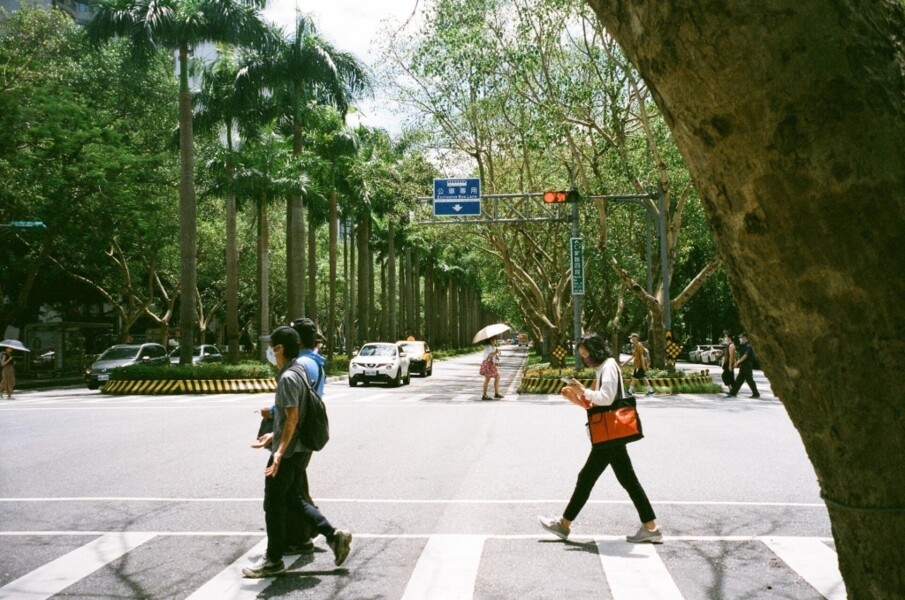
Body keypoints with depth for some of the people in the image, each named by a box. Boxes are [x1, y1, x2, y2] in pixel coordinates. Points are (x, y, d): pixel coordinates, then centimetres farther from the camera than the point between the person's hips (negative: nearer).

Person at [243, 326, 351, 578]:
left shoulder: (288, 378, -19)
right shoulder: (298, 371, 11)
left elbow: (292, 418, -23)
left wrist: (280, 451, -26)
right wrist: (274, 436, 23)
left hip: (287, 450, -10)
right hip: (298, 448, 10)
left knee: (273, 504, 3)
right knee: (291, 499, 18)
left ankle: (273, 561, 14)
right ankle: (334, 535, 13)